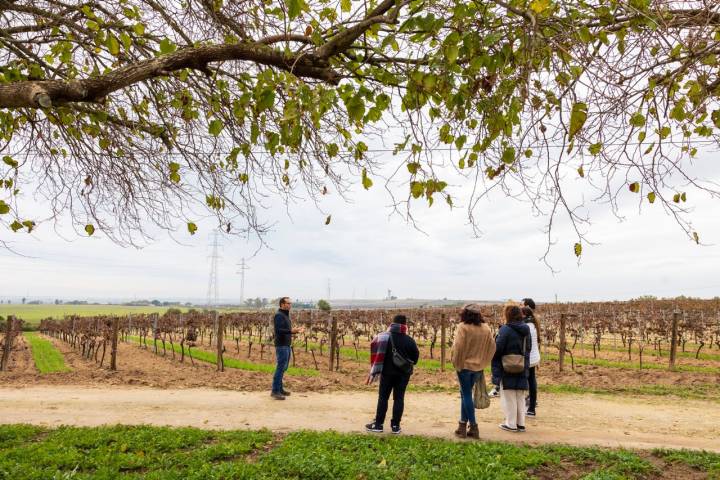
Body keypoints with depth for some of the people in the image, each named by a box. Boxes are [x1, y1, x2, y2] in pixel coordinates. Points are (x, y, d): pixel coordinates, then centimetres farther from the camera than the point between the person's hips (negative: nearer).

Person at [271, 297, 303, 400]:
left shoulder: (286, 315, 17)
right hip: (281, 345, -10)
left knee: (283, 368, 13)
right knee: (280, 367, -9)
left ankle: (280, 389, 21)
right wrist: (291, 331, -32)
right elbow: (278, 330, -24)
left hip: (286, 345, 10)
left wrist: (295, 331, 17)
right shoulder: (279, 315, -13)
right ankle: (275, 391, -5)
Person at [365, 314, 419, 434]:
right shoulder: (409, 340, -5)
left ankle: (378, 424, 10)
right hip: (403, 374, 1)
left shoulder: (384, 337, -7)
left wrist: (374, 372, -5)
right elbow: (415, 357, 1)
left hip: (387, 372, -1)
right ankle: (395, 425, 8)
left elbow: (376, 353, -10)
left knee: (383, 398, 8)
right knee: (399, 398, 8)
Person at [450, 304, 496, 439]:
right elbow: (492, 346, 5)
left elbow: (458, 347, -19)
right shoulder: (486, 328, 1)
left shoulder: (463, 327, -17)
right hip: (478, 366, 6)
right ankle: (463, 425, 21)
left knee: (466, 395, 5)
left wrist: (457, 363, -7)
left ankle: (473, 427, 5)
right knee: (466, 394, 17)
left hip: (465, 365, -6)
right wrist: (483, 361, 11)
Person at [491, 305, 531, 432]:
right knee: (520, 397, 16)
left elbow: (497, 349, -17)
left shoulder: (505, 329, -18)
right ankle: (521, 423, 21)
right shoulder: (526, 330, 5)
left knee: (509, 397, 5)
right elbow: (528, 348, 12)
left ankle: (511, 424, 10)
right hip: (522, 369, 6)